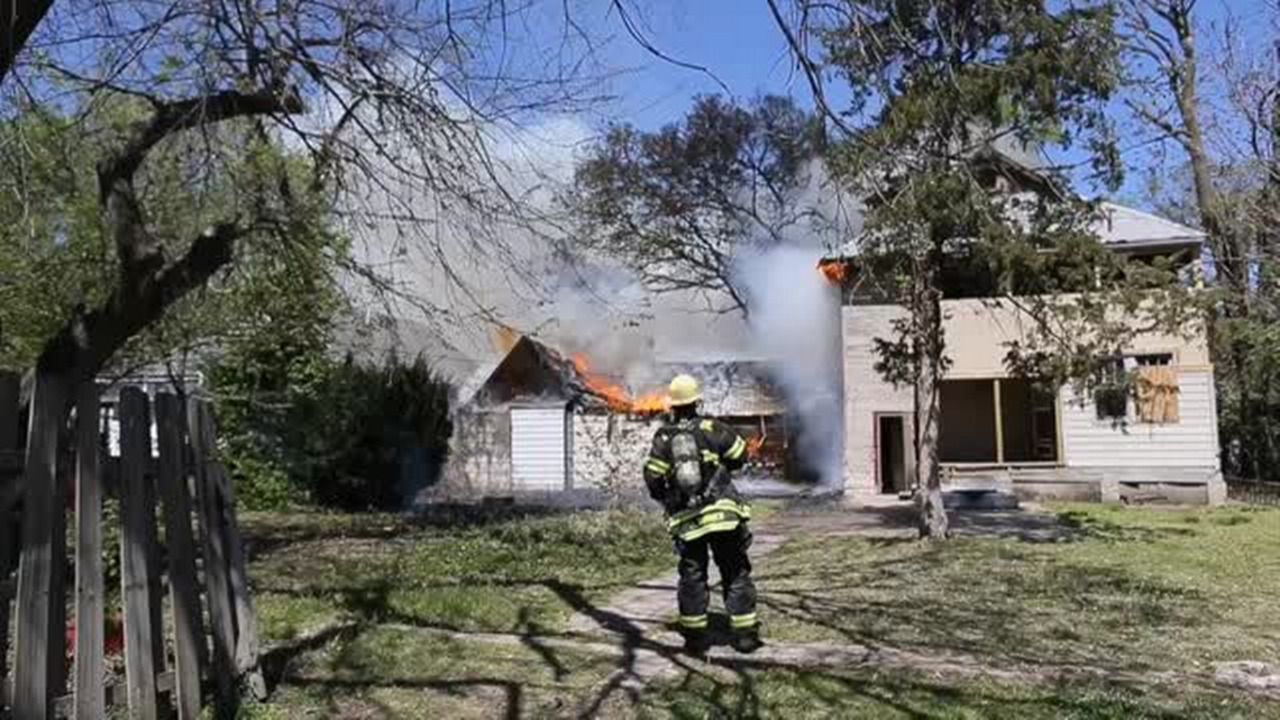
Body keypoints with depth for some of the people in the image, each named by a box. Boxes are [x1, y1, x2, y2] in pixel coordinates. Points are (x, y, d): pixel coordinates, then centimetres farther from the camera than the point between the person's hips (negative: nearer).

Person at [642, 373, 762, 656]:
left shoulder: (663, 438, 2)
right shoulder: (712, 428, -2)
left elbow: (652, 479, 0)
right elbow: (740, 456, 6)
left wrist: (667, 499, 19)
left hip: (686, 519, 2)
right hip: (722, 511, -2)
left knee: (692, 576, 11)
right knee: (736, 574, 7)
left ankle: (695, 637, 13)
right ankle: (745, 635, 8)